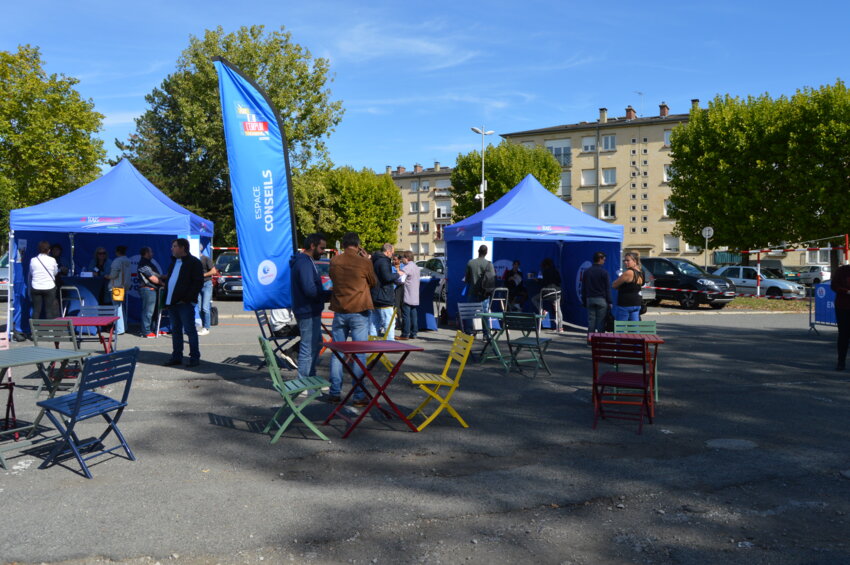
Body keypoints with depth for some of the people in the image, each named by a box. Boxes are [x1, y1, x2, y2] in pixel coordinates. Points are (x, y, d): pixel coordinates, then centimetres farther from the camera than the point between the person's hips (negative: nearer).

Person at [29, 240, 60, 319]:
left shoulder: (33, 260, -1)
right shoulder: (52, 260, -6)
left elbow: (31, 273, 9)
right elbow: (55, 273, 7)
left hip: (36, 288, 2)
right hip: (49, 287, -1)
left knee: (36, 310, 5)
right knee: (49, 310, 3)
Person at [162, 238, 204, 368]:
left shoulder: (194, 262, -7)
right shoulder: (174, 262, 18)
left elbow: (198, 283, -13)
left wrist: (186, 299, -17)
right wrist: (167, 299, 12)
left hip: (185, 304, -8)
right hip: (172, 303, 8)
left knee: (190, 330, -4)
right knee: (175, 330, 12)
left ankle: (195, 357, 2)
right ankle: (176, 357, 19)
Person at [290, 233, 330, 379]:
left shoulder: (305, 261, 16)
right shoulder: (304, 263, -18)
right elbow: (310, 290, -27)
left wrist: (326, 293, 7)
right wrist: (329, 294, -14)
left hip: (311, 312, 11)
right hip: (308, 313, -11)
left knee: (316, 344, 21)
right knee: (308, 348, -4)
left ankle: (311, 378, 32)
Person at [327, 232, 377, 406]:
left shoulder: (334, 261, 0)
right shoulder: (364, 262, -10)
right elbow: (373, 282, 6)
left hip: (339, 312, 4)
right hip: (359, 313, -3)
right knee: (359, 354, 0)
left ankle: (334, 393, 16)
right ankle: (359, 396, 1)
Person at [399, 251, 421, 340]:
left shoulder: (407, 267, -13)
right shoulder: (416, 267, 16)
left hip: (408, 297, -9)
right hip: (415, 297, 9)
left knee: (406, 315, -5)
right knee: (414, 315, 9)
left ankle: (405, 334, -3)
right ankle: (413, 334, 11)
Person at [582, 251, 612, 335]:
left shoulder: (586, 272, 6)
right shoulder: (604, 272, -8)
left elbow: (583, 288, 11)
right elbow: (608, 288, -5)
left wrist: (584, 301, 16)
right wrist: (609, 301, -1)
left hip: (589, 299, 4)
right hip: (601, 300, -4)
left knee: (591, 321, 7)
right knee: (601, 321, -1)